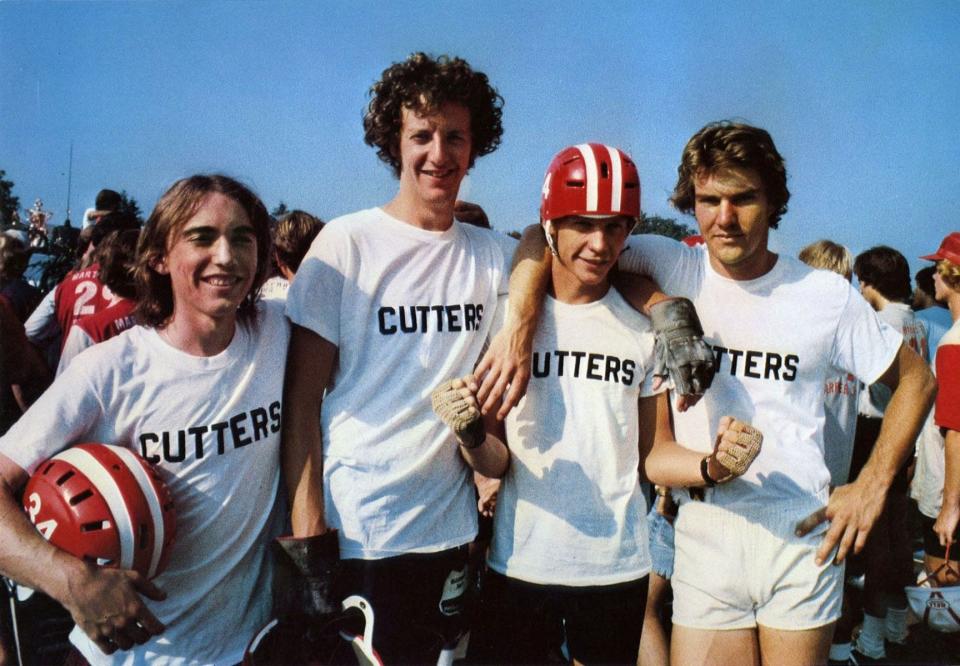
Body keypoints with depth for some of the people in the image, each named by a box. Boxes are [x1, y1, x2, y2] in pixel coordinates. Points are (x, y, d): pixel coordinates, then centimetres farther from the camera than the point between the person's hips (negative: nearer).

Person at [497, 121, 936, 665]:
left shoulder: (826, 294, -1)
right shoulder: (672, 270, -3)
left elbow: (917, 379, 11)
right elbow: (547, 236, -6)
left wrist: (874, 484, 2)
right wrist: (520, 321, -24)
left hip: (802, 534, 1)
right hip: (704, 533, 0)